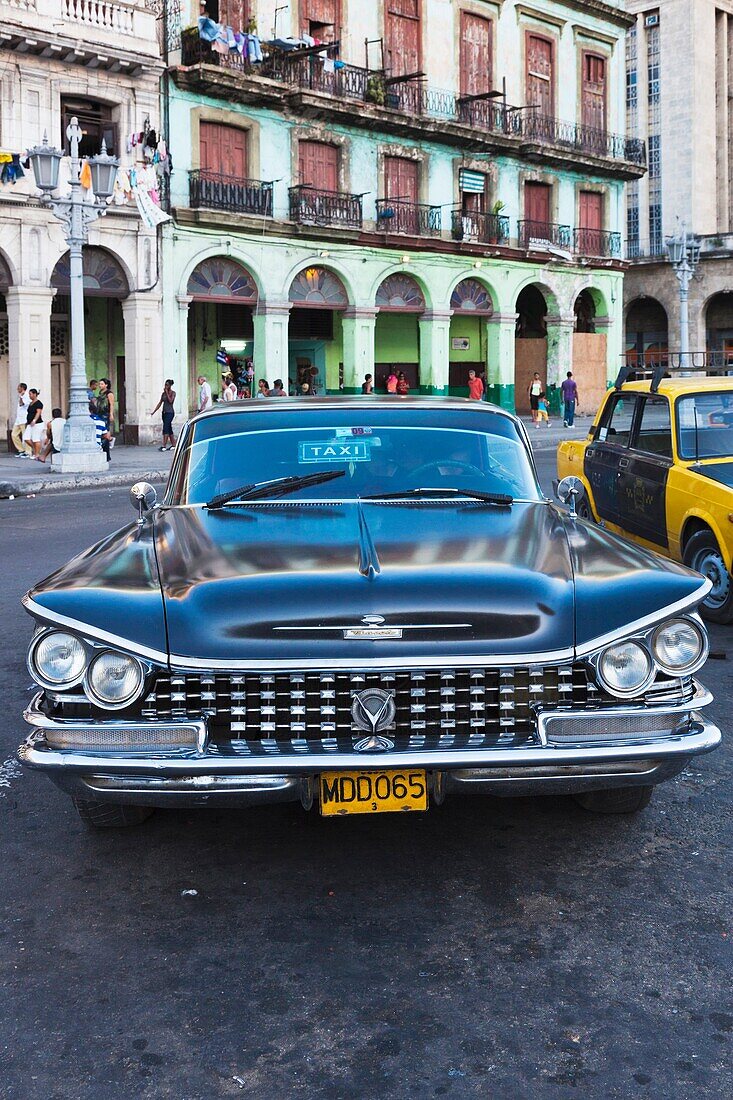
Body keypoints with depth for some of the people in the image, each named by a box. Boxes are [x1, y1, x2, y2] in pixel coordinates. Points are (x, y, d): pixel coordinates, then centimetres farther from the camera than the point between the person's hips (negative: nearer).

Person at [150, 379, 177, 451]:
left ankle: (164, 446, -19)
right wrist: (154, 411, 10)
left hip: (170, 412, -7)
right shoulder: (163, 393, 12)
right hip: (164, 412, 7)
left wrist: (167, 392, -14)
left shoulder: (173, 393, -4)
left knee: (166, 428, -15)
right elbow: (160, 403, 14)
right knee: (169, 429, 9)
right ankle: (173, 445, 16)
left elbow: (170, 400, -20)